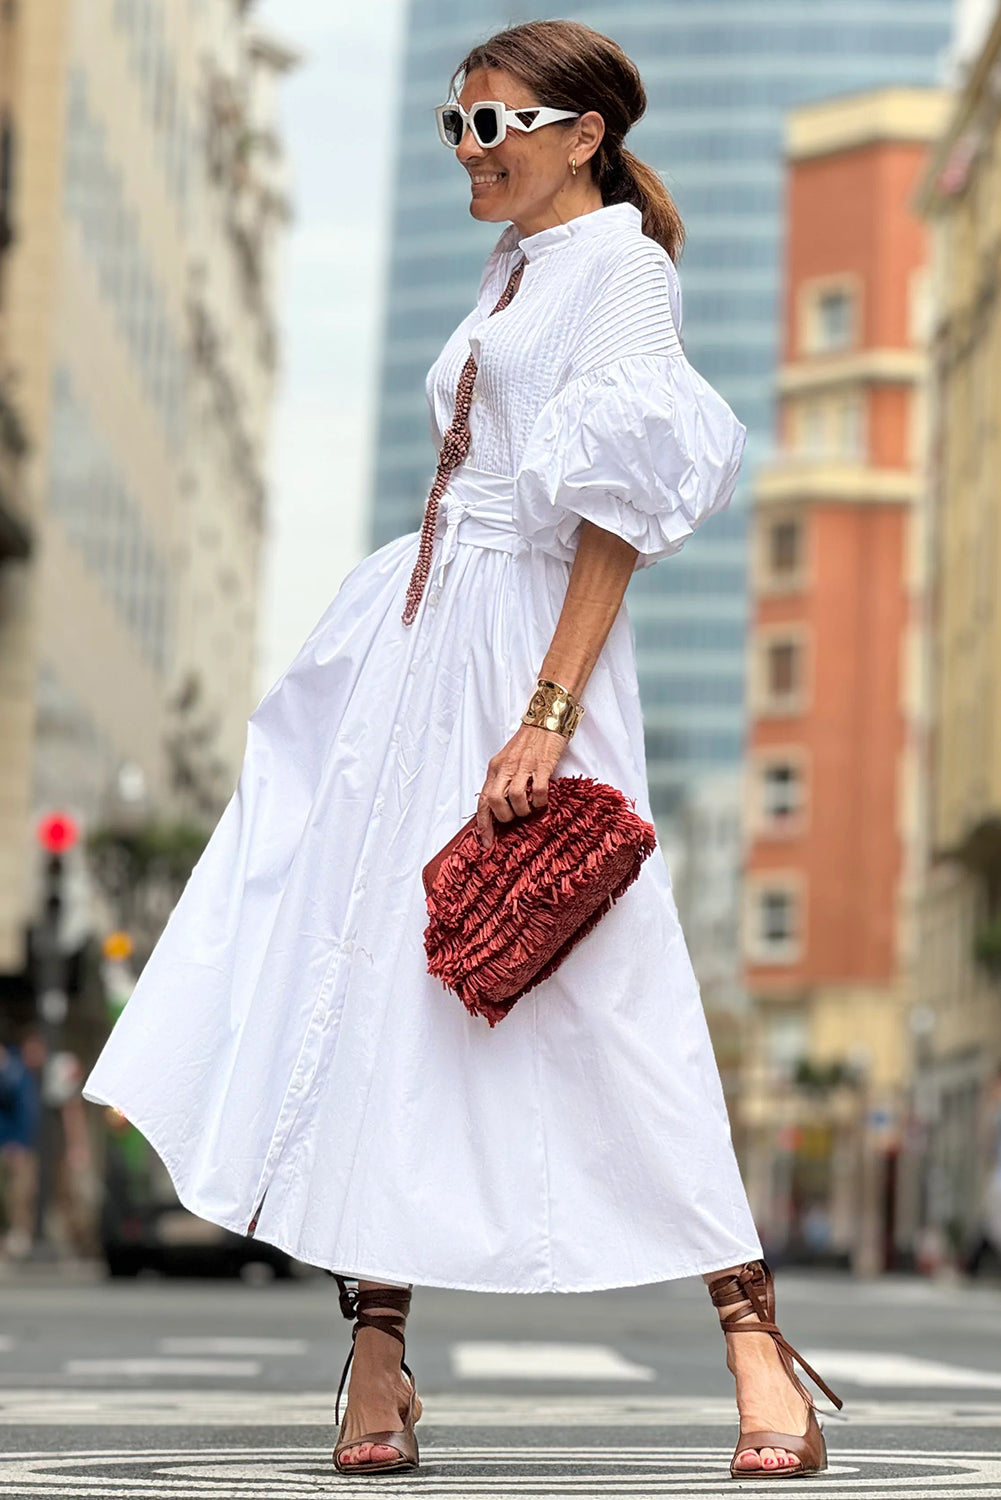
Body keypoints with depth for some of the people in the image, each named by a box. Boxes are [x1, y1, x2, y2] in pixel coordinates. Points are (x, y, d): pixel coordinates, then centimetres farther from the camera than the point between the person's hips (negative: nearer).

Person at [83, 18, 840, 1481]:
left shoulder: (619, 255, -4)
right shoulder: (513, 269, 21)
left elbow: (620, 508, -14)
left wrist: (550, 715, -22)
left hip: (527, 645, -8)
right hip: (417, 647, 9)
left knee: (599, 992, -11)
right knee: (375, 984, 3)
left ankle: (752, 1337, -5)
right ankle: (377, 1348, 7)